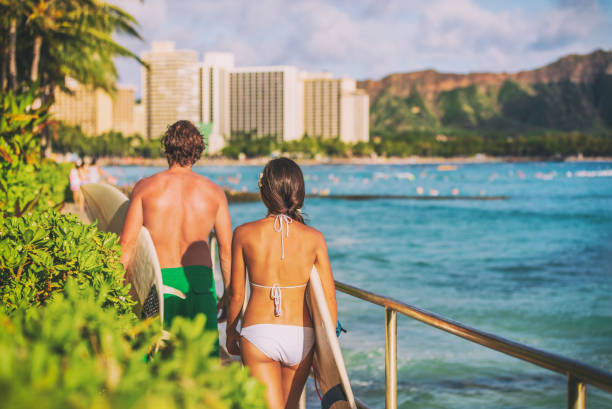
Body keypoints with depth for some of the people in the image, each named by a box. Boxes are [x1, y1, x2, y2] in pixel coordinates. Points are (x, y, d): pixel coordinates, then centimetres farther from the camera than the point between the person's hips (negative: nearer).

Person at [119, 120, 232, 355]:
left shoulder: (145, 188, 1)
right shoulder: (214, 192, 4)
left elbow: (127, 245, -1)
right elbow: (227, 249, 5)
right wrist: (229, 296, 15)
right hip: (200, 281, 1)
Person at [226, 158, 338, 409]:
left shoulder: (245, 234, -5)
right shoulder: (314, 238, -3)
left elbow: (236, 294, 1)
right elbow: (329, 298, -1)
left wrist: (231, 332, 19)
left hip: (258, 333, -2)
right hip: (301, 336, 2)